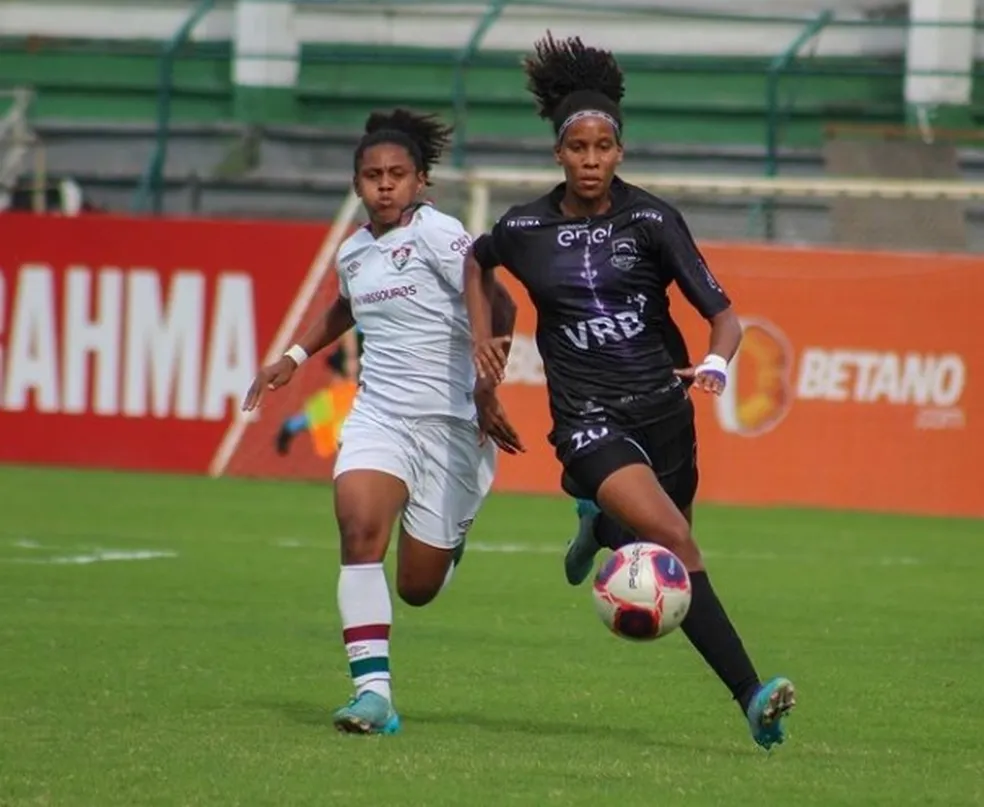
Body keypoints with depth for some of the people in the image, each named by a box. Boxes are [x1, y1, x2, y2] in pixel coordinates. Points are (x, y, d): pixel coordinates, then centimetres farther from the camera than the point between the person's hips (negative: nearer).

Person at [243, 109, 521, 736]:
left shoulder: (435, 233, -10)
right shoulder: (354, 251, 11)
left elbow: (498, 306, -18)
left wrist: (485, 388, -23)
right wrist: (295, 358, 30)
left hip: (450, 422, -5)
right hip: (378, 418, 5)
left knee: (419, 588, 3)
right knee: (359, 531, -24)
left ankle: (454, 529, 39)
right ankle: (373, 690, -24)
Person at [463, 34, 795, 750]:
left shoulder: (652, 220, -4)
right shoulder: (526, 228, 0)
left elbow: (721, 313, -8)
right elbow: (477, 261, 25)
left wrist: (716, 364, -28)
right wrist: (483, 336, 12)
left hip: (661, 408, 2)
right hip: (589, 419, -2)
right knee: (676, 544, -25)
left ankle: (601, 528, 53)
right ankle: (752, 698, -30)